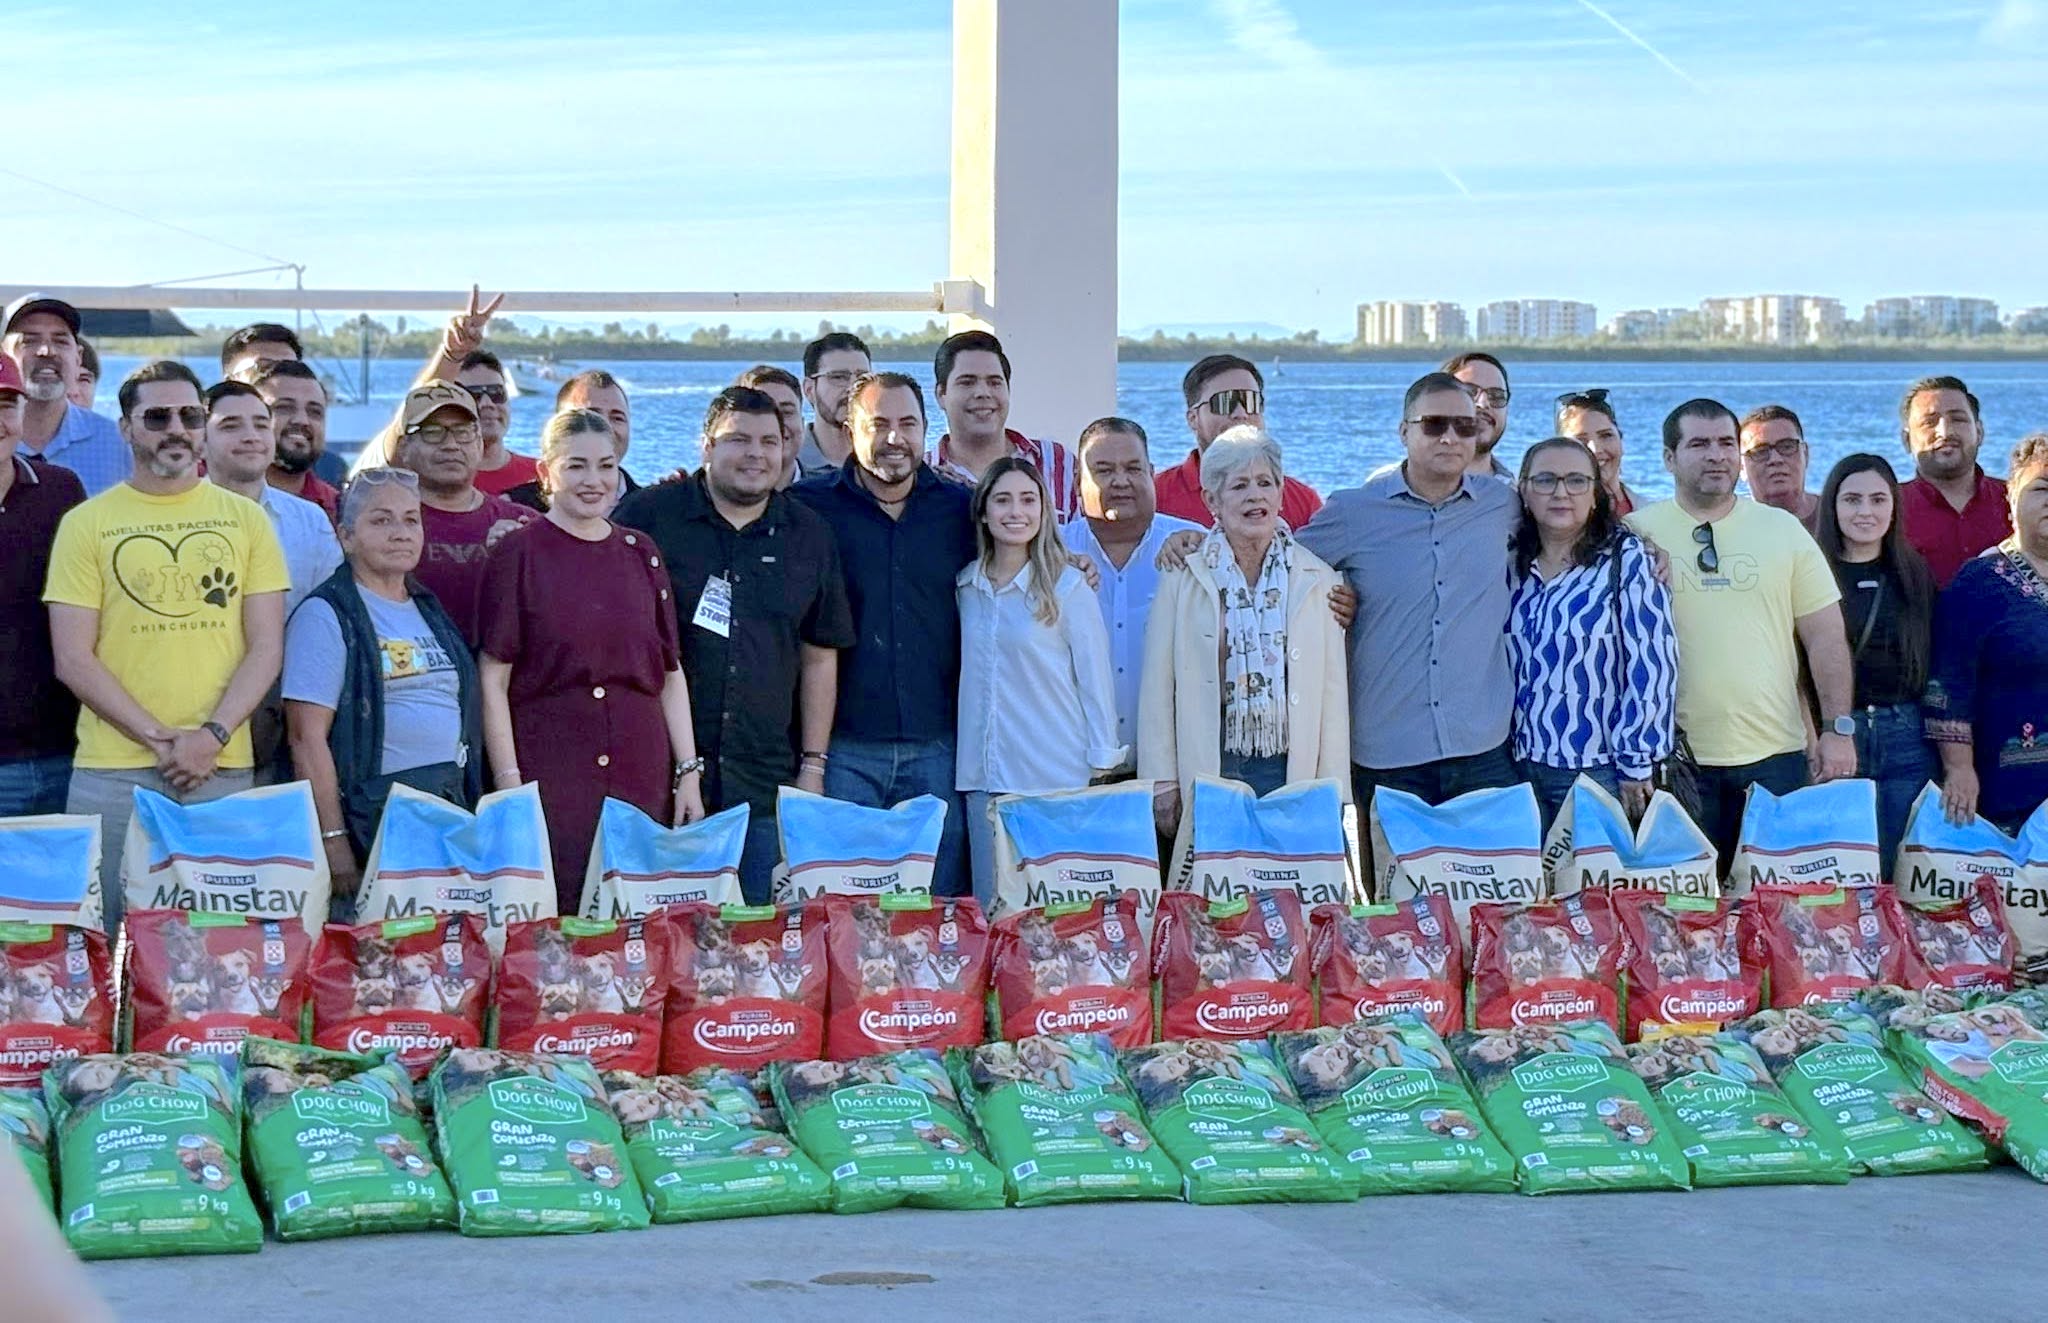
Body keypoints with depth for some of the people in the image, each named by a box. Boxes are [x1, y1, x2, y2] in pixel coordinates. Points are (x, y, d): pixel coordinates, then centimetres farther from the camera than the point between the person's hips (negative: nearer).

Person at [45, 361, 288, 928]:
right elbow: (73, 660, -1)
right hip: (111, 774, -1)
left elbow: (266, 647, 4)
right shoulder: (87, 524, 4)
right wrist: (159, 741, -10)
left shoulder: (245, 518, 9)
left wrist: (212, 736, -10)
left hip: (225, 770, 1)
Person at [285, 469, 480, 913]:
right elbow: (307, 738, -12)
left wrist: (474, 807, 11)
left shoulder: (431, 611, 17)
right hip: (371, 815, -7)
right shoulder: (326, 615, -5)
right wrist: (334, 841, -19)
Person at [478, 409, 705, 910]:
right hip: (549, 783, -4)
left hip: (643, 781, 4)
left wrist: (688, 773, 7)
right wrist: (509, 783, -11)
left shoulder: (641, 553, 12)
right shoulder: (519, 553, -1)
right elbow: (493, 679, -4)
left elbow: (671, 672, 14)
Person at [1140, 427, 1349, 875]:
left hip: (1291, 771, 1)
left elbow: (1333, 691, 9)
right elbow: (1158, 687, 4)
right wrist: (1162, 782, 0)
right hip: (1208, 771, -1)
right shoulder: (1183, 576, 5)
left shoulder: (1316, 580, 9)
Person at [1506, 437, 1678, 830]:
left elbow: (1652, 663, -9)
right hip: (1520, 765, 4)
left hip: (1599, 769, -4)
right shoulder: (1513, 564, 8)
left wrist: (1637, 766, -10)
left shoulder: (1626, 558, -6)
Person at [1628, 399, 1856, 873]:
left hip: (1776, 755, 2)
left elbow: (1826, 638, 8)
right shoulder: (1636, 534, 2)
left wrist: (1839, 728, 0)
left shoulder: (1784, 531, 8)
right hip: (1673, 757, -1)